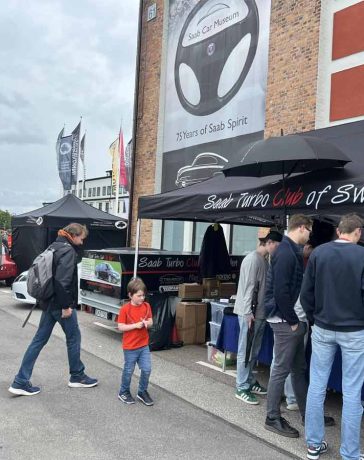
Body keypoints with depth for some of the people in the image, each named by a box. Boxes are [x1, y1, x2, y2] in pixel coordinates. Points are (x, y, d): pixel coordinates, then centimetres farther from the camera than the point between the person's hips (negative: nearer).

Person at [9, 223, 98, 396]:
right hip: (61, 304, -9)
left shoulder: (55, 247, 13)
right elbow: (63, 280, -25)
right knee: (74, 337, 9)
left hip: (49, 302, 9)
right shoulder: (68, 250, -16)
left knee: (39, 339, 10)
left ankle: (20, 382, 11)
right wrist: (66, 306, -21)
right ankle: (77, 376, 24)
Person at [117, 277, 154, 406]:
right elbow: (120, 327, -15)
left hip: (144, 345, 4)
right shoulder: (125, 309, -15)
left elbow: (150, 322, 9)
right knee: (128, 371, 9)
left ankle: (142, 392, 24)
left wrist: (146, 323, -13)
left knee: (147, 369, 3)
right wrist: (135, 325, -23)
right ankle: (124, 393, 30)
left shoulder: (146, 306, 0)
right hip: (130, 347, -4)